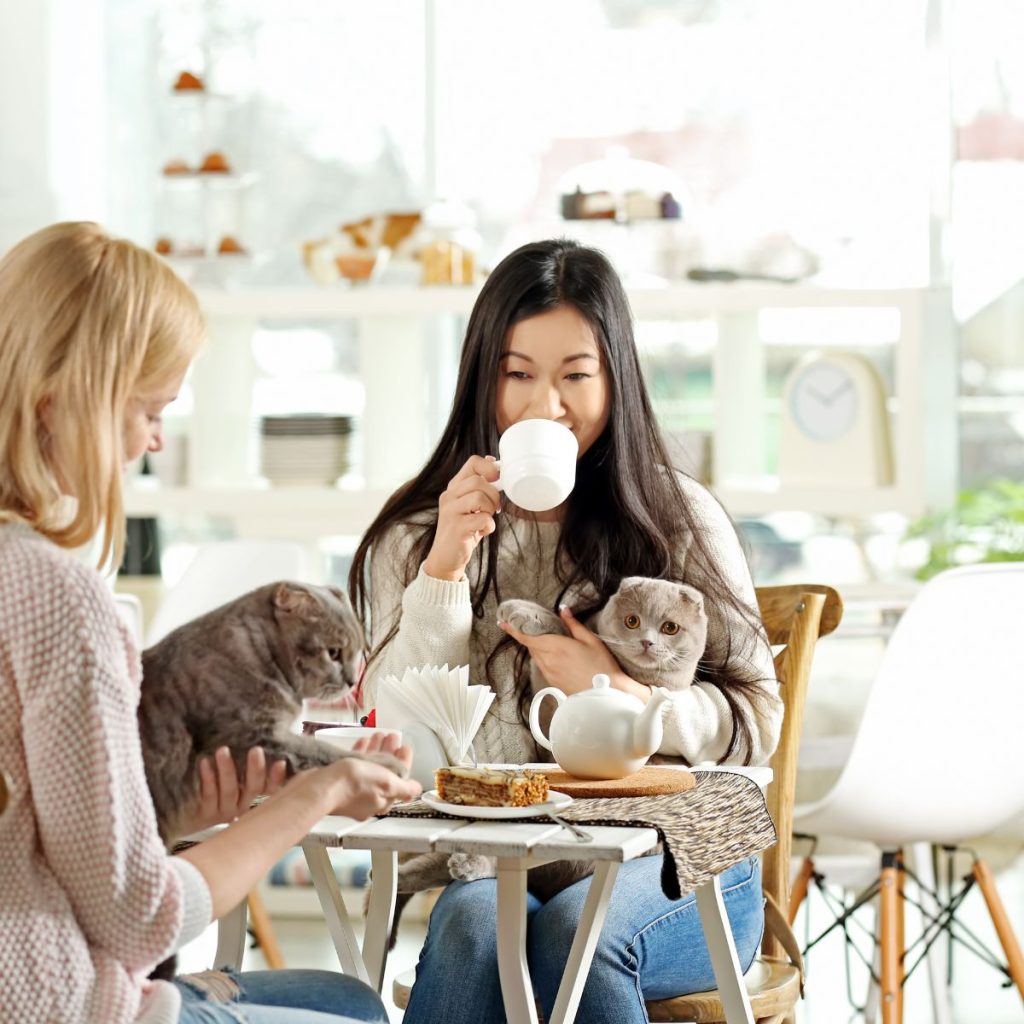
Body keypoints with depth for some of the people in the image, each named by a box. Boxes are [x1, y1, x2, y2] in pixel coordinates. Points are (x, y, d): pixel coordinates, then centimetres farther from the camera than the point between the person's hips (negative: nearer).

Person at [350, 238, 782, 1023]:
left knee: (579, 924, -33)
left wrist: (623, 696, -15)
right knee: (474, 919, -33)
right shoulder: (417, 536, 7)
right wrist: (445, 566, -15)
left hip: (675, 861, -1)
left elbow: (756, 723, 2)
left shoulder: (681, 520, 4)